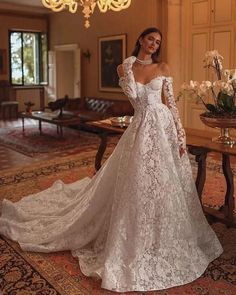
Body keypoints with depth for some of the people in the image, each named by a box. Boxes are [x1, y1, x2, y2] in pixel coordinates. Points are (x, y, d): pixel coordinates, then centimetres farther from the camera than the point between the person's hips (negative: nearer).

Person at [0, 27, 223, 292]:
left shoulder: (163, 68, 6)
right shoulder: (124, 67, 5)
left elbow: (171, 102, 3)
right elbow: (132, 93, -11)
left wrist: (180, 135, -1)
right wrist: (128, 66, -9)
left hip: (164, 127, 2)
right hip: (141, 129, -2)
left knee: (167, 184, 8)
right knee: (138, 185, 0)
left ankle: (168, 240, 28)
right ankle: (139, 242, 18)